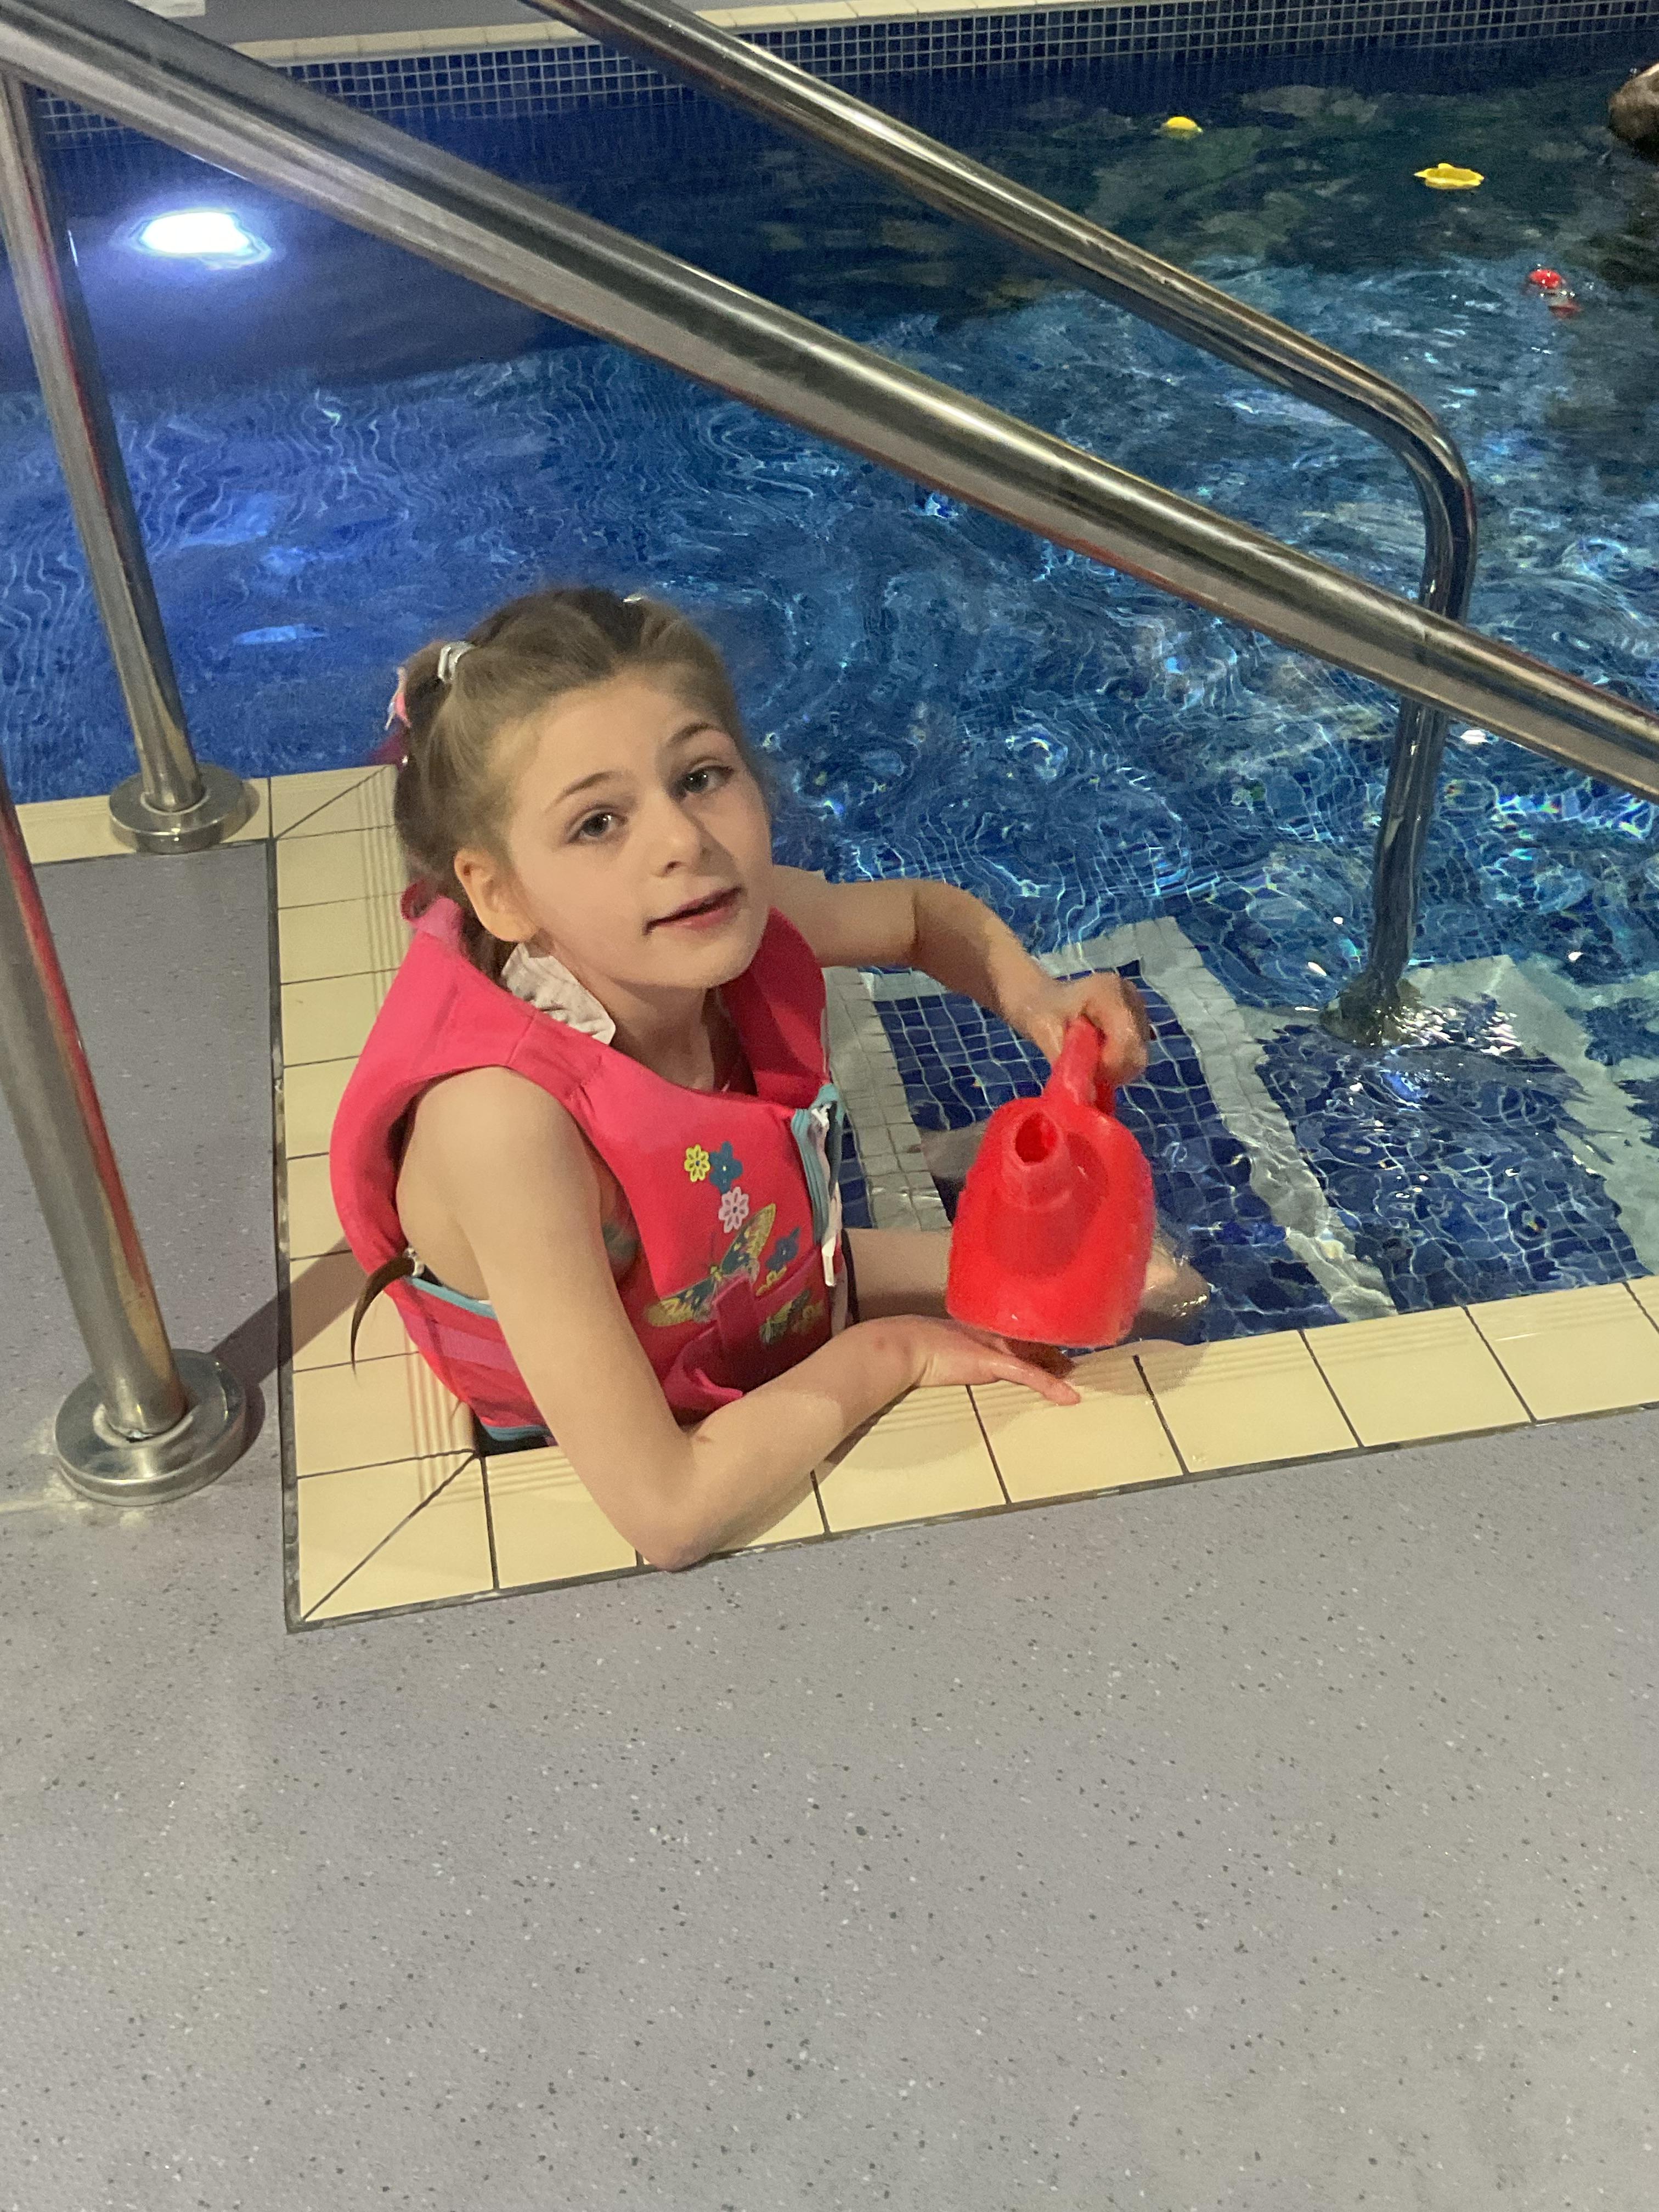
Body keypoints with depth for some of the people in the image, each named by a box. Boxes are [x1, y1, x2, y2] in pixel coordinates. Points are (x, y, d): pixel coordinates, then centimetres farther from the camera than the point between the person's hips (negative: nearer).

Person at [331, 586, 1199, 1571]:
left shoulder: (736, 925, -23)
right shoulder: (504, 1116, -41)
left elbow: (923, 912, 3)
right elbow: (669, 1515, -41)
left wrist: (1036, 1000, -17)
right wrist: (890, 1353, -26)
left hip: (788, 1290, 6)